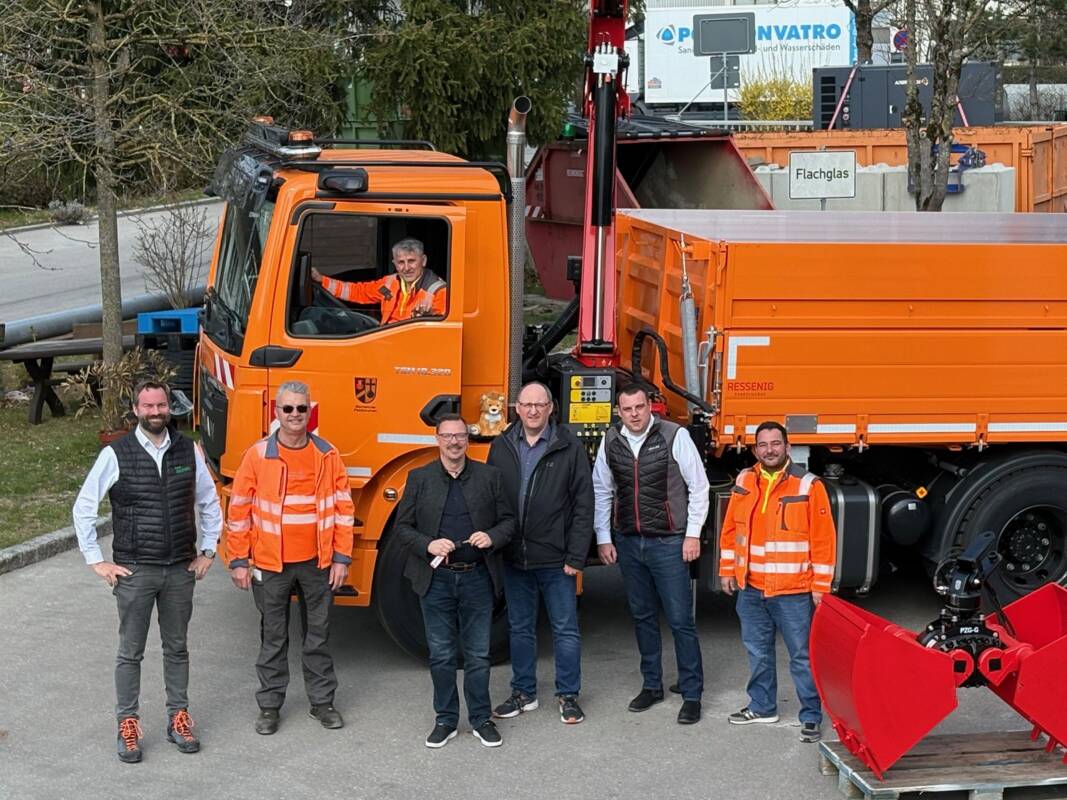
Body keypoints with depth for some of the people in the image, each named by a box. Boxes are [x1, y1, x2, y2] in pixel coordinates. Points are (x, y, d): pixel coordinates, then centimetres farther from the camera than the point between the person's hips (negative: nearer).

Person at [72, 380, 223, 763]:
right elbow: (83, 508, -3)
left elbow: (210, 504, 13)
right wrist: (96, 561, -4)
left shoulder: (189, 451, 1)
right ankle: (128, 727, 13)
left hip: (180, 570, 3)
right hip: (134, 571, -2)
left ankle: (178, 719, 23)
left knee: (177, 648, 12)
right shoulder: (116, 455, -8)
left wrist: (207, 551, 9)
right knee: (131, 652, 5)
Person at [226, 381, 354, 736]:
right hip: (270, 565, -1)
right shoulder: (257, 455, -5)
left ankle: (322, 700, 24)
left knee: (318, 634, 12)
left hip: (317, 563, 1)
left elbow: (343, 508, 3)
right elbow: (239, 510, -1)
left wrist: (341, 558, -1)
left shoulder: (328, 455, -1)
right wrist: (239, 561, -3)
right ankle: (269, 705, 20)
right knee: (273, 637, 9)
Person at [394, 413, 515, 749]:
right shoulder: (419, 478, 2)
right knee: (441, 655, 8)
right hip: (436, 579, 0)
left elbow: (508, 520, 6)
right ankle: (446, 720, 19)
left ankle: (481, 720, 19)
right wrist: (428, 545, -15)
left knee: (478, 655, 8)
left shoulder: (489, 476, 3)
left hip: (477, 578, 0)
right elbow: (402, 526, 2)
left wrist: (492, 537, -14)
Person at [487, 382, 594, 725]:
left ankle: (568, 696, 16)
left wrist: (576, 557, -10)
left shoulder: (569, 448, -6)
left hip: (556, 559, -3)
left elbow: (583, 505, -7)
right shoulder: (501, 448, 4)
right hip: (514, 557, 3)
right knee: (520, 628, 14)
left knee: (565, 630, 5)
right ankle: (523, 693, 26)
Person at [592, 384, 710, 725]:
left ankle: (692, 694, 4)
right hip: (629, 543, 4)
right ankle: (652, 685, 26)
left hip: (668, 543, -4)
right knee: (643, 617, 14)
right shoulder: (610, 442, 3)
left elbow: (698, 486, -4)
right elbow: (601, 492, 12)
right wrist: (603, 538, 9)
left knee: (680, 620, -3)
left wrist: (693, 534, -6)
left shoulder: (674, 436, -9)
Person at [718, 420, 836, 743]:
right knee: (757, 652, 16)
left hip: (793, 591, -5)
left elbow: (824, 539, -7)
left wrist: (821, 586, -8)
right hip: (751, 588, 5)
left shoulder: (808, 486, -8)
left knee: (802, 656, -1)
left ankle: (812, 716, 8)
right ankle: (762, 706, 31)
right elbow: (730, 530, 15)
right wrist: (727, 570, 12)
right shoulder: (743, 483, 6)